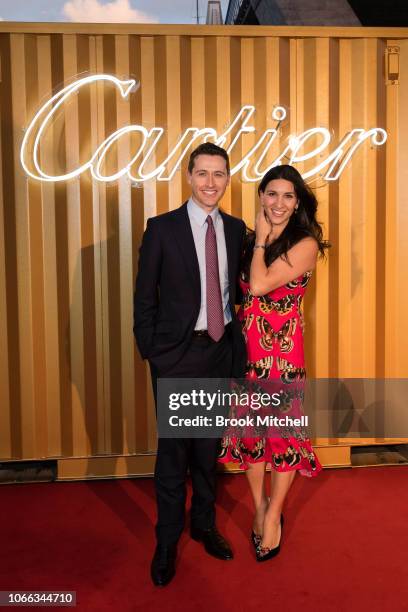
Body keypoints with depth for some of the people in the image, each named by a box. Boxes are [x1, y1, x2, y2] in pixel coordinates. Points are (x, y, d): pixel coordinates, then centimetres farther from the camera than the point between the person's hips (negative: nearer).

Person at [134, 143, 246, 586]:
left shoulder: (236, 229, 5)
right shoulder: (162, 229, -6)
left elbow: (239, 288, 10)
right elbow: (145, 297, -4)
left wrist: (238, 343, 5)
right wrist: (149, 351, -6)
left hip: (221, 350, 4)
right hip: (176, 353, -3)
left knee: (209, 445, 17)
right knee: (173, 450, 6)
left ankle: (204, 523, 37)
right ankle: (167, 541, 25)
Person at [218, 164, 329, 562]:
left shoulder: (305, 243, -10)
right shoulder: (249, 238, 7)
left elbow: (259, 285, -20)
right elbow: (241, 292, 7)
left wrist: (261, 239, -11)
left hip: (283, 348, -5)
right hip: (245, 344, 5)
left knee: (284, 431, 7)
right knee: (249, 428, 13)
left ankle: (273, 515, 29)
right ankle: (259, 507, 34)